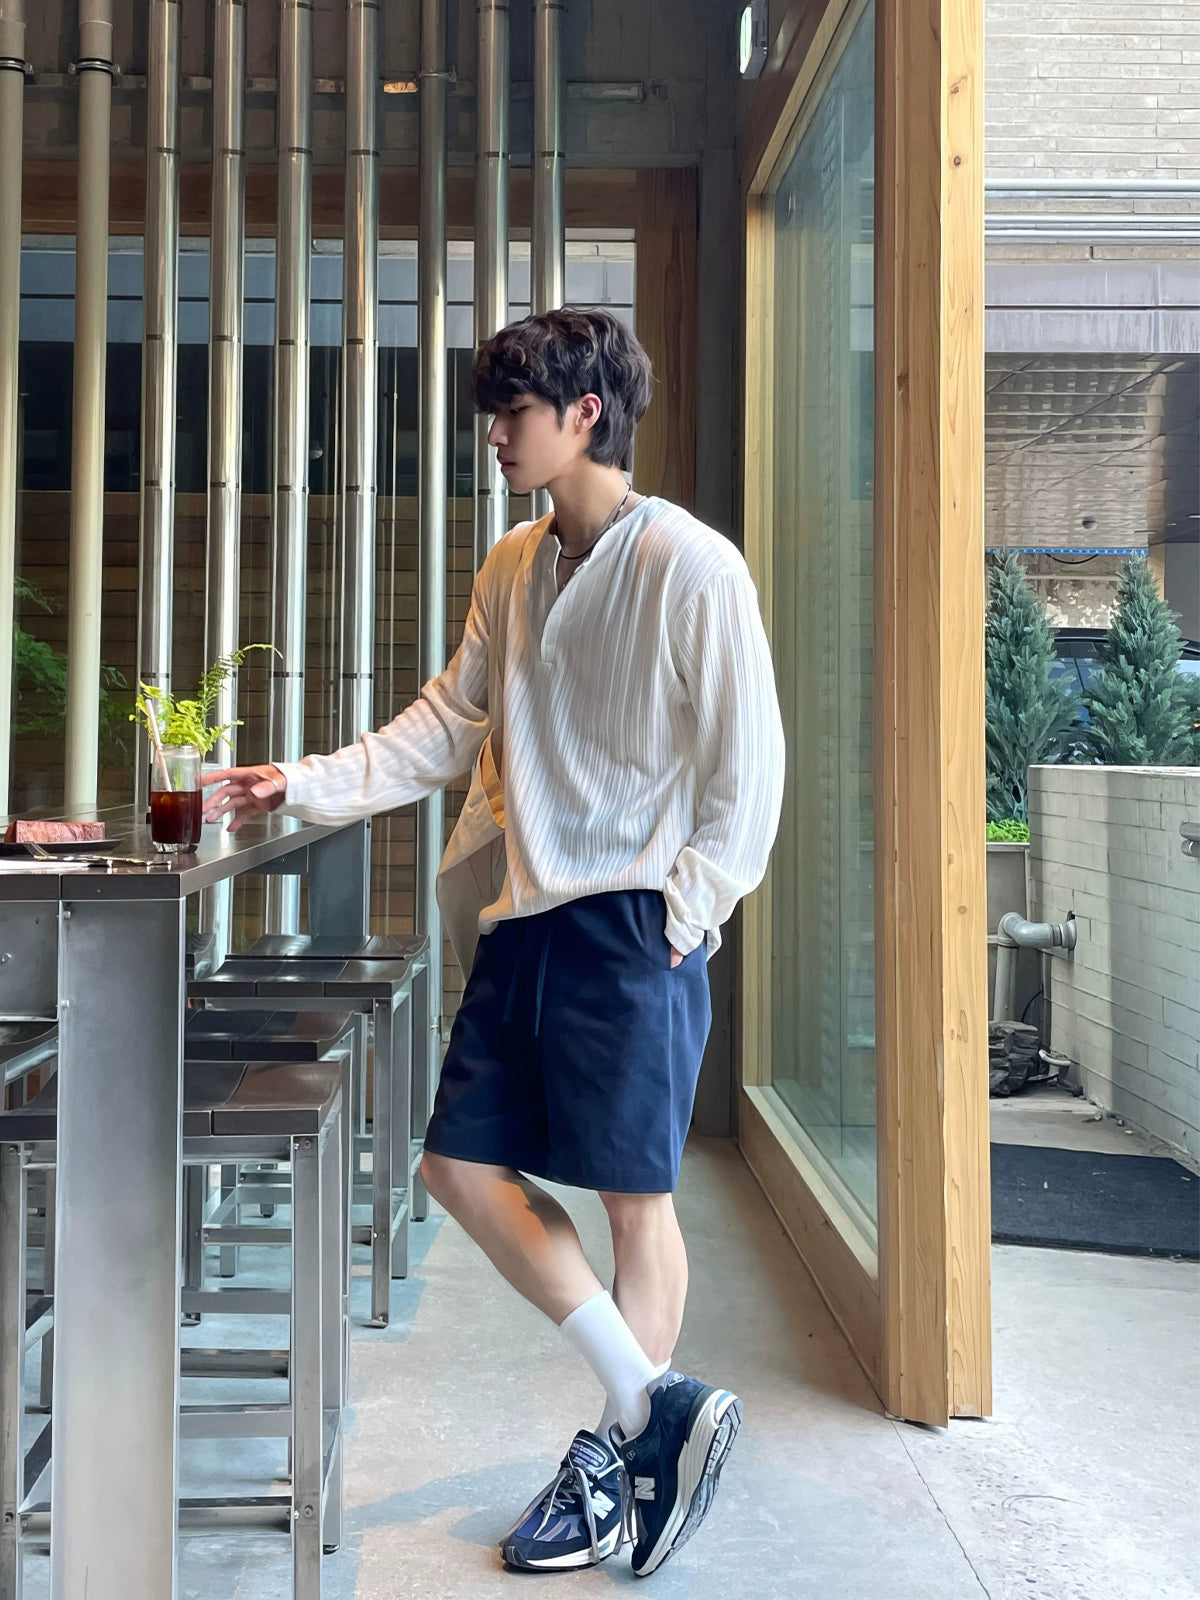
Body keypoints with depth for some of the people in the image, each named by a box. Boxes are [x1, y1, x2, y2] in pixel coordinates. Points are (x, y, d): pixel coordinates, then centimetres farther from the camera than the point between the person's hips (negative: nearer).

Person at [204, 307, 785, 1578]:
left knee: (634, 1193, 2)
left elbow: (748, 762, -10)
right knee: (464, 1165, 7)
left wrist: (680, 918, -12)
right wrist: (305, 785, 6)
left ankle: (609, 1467, 19)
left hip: (632, 929, -8)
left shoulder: (689, 566, -10)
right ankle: (651, 1408, 16)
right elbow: (445, 724, 15)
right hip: (525, 918, 8)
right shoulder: (512, 568, 12)